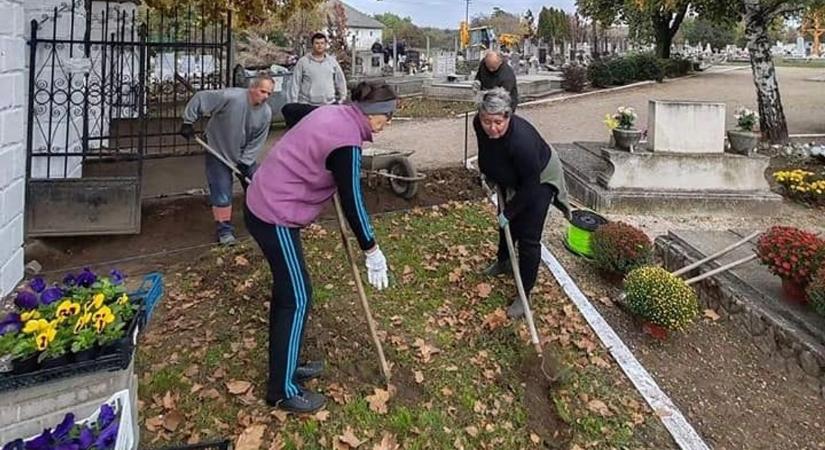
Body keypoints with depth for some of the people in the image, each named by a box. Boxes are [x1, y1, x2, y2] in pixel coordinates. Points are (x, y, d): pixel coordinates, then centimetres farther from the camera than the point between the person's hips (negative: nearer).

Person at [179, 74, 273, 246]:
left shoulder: (266, 113, -14)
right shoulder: (230, 97, -29)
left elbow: (257, 143, -10)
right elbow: (200, 98, -21)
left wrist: (244, 163, -15)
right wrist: (188, 122, -19)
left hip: (245, 156, 4)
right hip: (219, 153, -4)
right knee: (222, 194, -4)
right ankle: (225, 230, 11)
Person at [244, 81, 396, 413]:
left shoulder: (331, 113, 6)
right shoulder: (346, 143, -22)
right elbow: (352, 202, -20)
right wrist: (372, 251, -10)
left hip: (263, 203, 10)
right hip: (276, 217, -10)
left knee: (286, 289, 19)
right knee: (297, 298, -1)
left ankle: (285, 366, 34)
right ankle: (283, 391, 11)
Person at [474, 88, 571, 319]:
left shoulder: (521, 140, -43)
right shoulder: (479, 123, -24)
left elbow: (530, 185, -32)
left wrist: (509, 212, -23)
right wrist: (486, 171, 10)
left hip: (539, 179, -7)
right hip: (512, 178, 7)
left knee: (528, 237, -6)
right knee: (505, 222, 24)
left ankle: (525, 295, 7)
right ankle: (503, 262, 50)